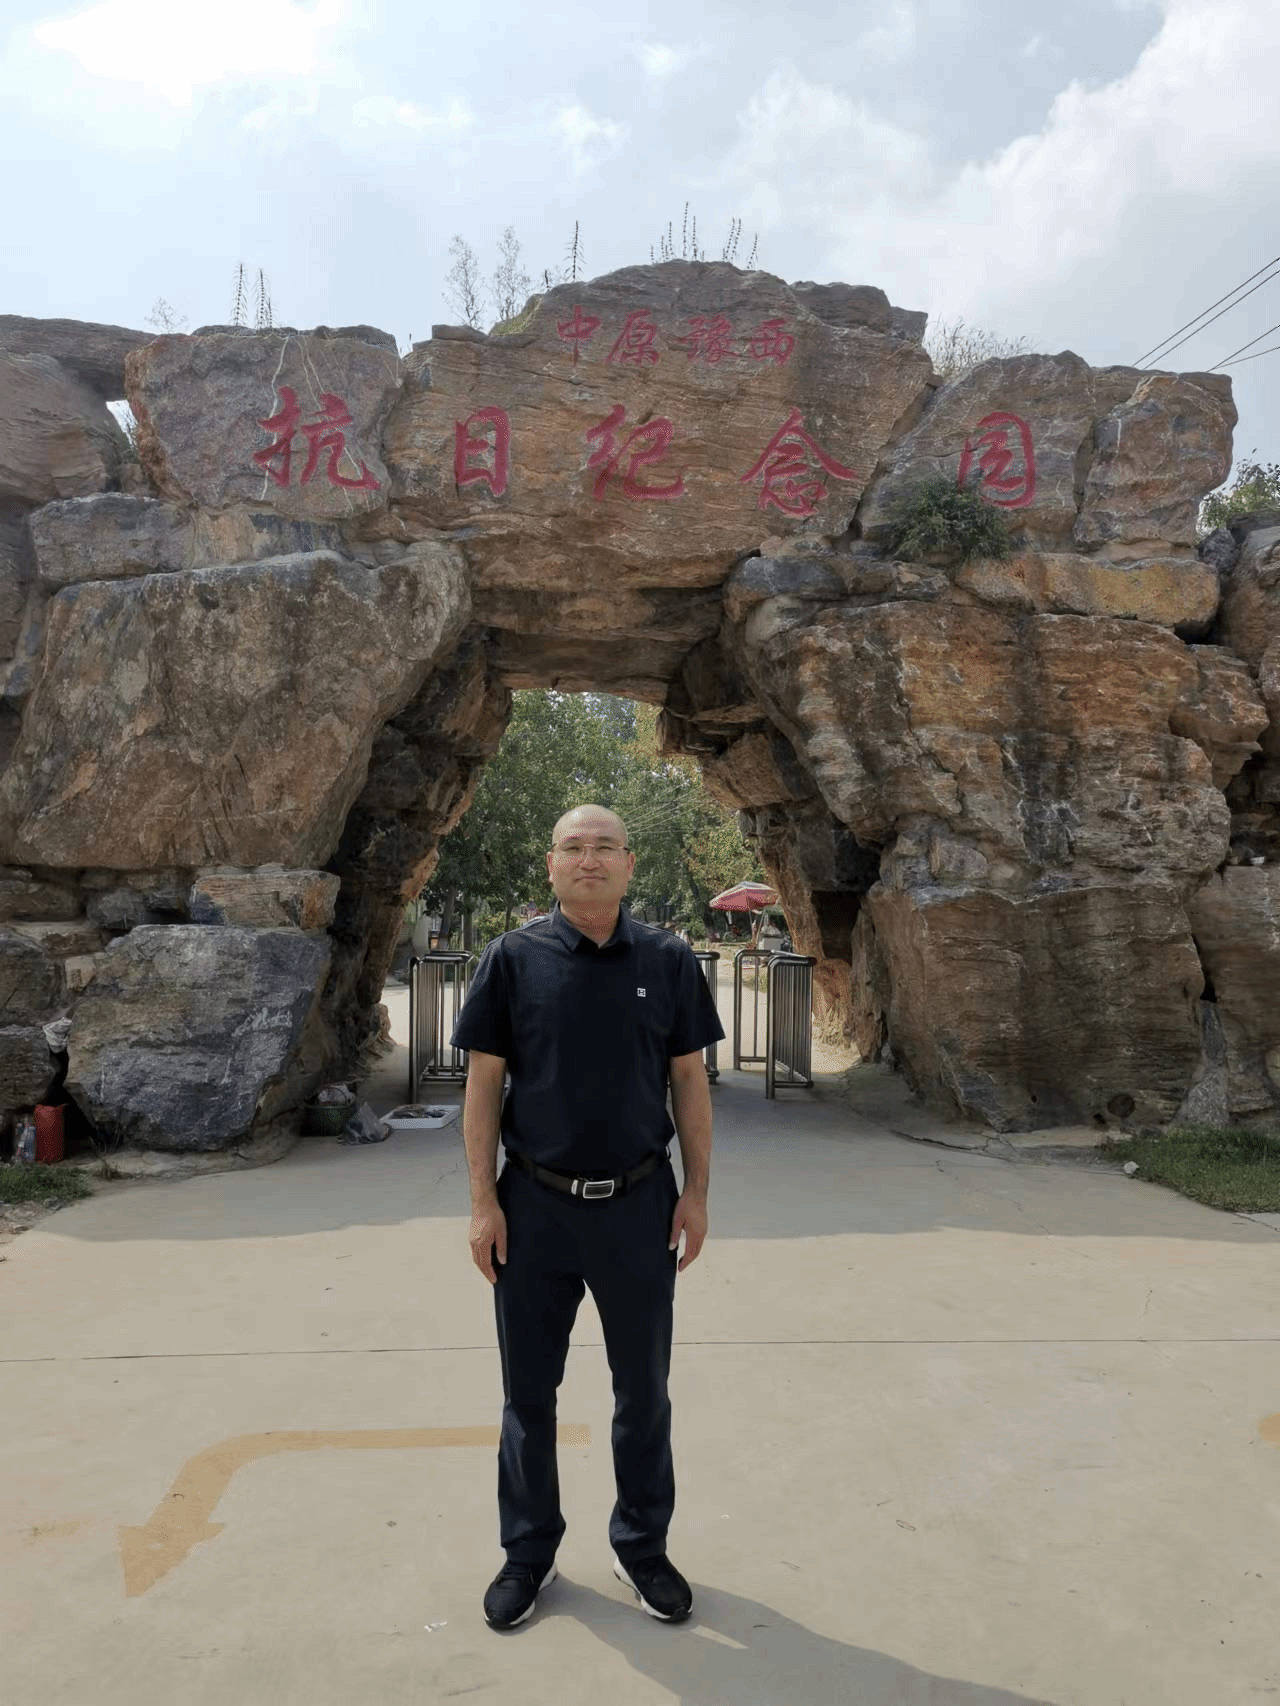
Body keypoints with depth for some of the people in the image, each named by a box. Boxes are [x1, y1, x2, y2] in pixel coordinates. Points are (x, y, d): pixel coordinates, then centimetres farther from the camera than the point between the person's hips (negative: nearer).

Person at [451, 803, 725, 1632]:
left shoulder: (668, 960, -2)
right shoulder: (514, 958, -5)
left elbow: (690, 1081, 2)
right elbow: (484, 1083, -3)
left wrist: (696, 1190, -1)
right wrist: (484, 1201, -7)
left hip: (639, 1203, 1)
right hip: (536, 1205, 0)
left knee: (644, 1390, 15)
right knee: (529, 1390, 14)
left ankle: (643, 1547, 36)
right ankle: (529, 1552, 35)